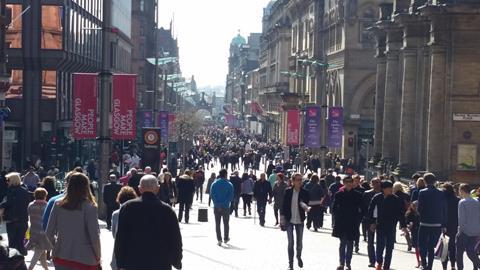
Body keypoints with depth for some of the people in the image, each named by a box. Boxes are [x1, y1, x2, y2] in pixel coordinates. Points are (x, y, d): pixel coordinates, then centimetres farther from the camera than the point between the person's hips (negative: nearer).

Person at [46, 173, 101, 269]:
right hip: (85, 260, -3)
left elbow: (49, 233, 2)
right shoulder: (90, 207, -10)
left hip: (61, 257, 4)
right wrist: (98, 257, 2)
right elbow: (94, 236, -11)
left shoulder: (58, 205, 0)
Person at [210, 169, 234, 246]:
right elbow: (231, 197, -9)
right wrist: (225, 202, -4)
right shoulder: (229, 185, -6)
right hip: (226, 207, -1)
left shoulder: (214, 184, -2)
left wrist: (217, 203, -4)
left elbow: (212, 195, -5)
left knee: (217, 223, 7)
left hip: (216, 207, 1)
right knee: (226, 223, 15)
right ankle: (226, 238, 22)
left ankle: (219, 239, 1)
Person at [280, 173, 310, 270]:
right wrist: (282, 218, 0)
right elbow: (284, 205, 1)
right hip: (289, 220, -1)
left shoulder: (305, 193, -3)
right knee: (290, 243, 2)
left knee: (299, 242, 9)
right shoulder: (288, 192, -3)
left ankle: (299, 256, 37)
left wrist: (306, 208, -30)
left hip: (299, 221, 1)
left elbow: (305, 204, -6)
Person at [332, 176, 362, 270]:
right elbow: (334, 208, 6)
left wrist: (357, 218, -5)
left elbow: (361, 209, 4)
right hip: (341, 224, 0)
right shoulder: (339, 194, 1)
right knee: (343, 243, 4)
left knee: (350, 244, 5)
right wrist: (338, 217, -2)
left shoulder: (357, 195, 1)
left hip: (353, 224, 0)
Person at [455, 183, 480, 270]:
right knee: (471, 251, 11)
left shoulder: (462, 202, -10)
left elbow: (461, 218, -14)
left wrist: (460, 229, -4)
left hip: (465, 231, -5)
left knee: (459, 252, 9)